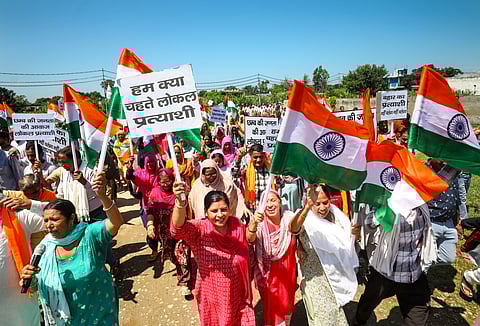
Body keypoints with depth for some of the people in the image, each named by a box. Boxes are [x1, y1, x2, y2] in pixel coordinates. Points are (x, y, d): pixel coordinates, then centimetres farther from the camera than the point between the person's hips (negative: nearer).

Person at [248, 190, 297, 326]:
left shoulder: (289, 217, -12)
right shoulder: (259, 222, -21)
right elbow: (250, 238, -40)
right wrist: (254, 223, -61)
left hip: (287, 271, 3)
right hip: (267, 273, -3)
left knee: (287, 305, 23)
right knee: (271, 307, 12)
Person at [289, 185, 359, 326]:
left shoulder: (335, 214, -7)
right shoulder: (306, 219, -23)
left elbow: (347, 239, 9)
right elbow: (293, 228, -48)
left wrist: (355, 231, -14)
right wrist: (306, 208, -65)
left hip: (338, 276, 5)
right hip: (315, 279, -5)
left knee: (337, 315, 22)